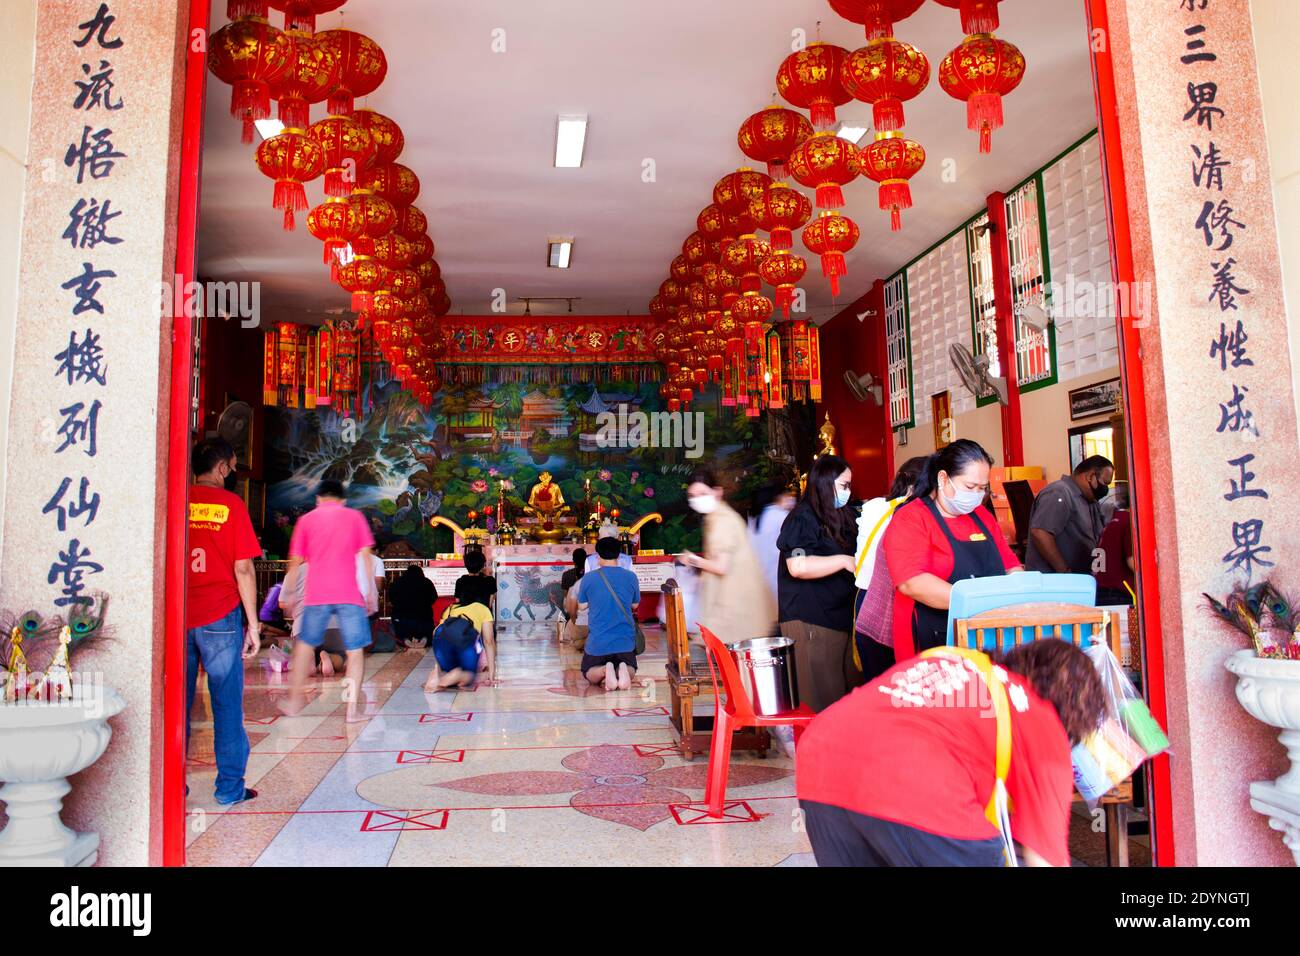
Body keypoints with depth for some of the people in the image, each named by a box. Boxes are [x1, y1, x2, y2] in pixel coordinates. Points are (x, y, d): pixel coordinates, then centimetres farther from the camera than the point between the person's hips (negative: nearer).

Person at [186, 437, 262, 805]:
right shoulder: (231, 504, -5)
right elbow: (243, 570, -7)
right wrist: (253, 624, -2)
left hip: (178, 617, 3)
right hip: (220, 616, -3)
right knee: (226, 705, 5)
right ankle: (230, 787, 10)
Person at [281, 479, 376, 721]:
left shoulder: (306, 520, 11)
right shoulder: (355, 517, 9)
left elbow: (295, 561, 12)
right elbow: (366, 556, 4)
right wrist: (371, 591, 8)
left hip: (316, 594, 2)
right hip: (349, 594, -1)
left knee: (305, 644, 20)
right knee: (355, 650, 3)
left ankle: (295, 700, 26)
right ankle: (352, 708, -2)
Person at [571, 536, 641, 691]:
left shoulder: (588, 578, -7)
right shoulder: (631, 577, -3)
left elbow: (581, 606, 6)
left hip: (597, 642, -1)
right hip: (625, 641, 1)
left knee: (590, 674, 21)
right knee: (630, 669, 25)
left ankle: (604, 671, -15)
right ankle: (622, 670, -13)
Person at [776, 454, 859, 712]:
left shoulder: (840, 517, 18)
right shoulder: (802, 518, -9)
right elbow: (798, 566, -24)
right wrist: (843, 561, -17)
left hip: (840, 616, 9)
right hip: (811, 621, -9)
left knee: (848, 690, 8)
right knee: (821, 701, -6)